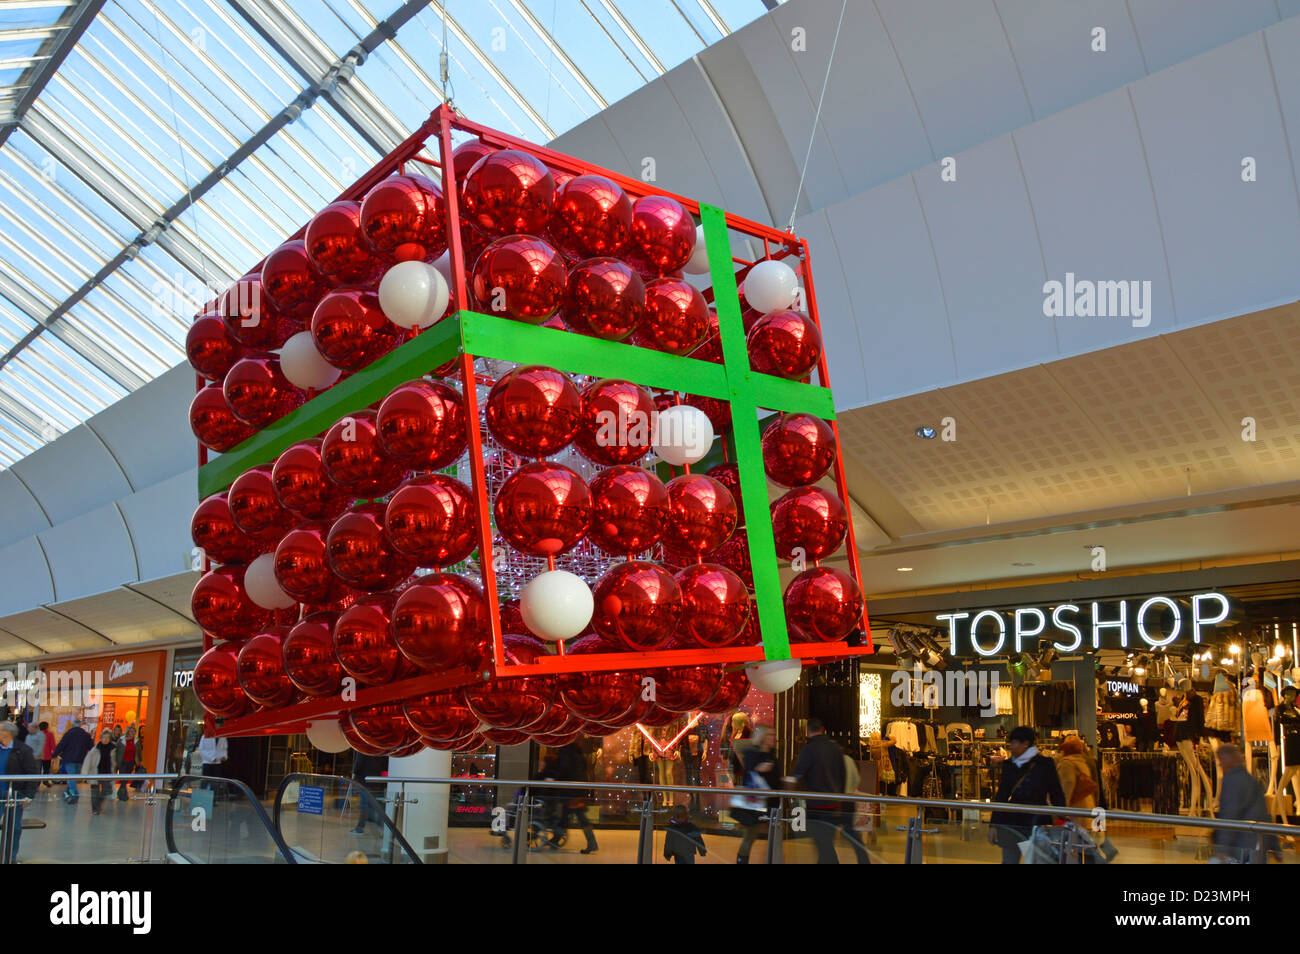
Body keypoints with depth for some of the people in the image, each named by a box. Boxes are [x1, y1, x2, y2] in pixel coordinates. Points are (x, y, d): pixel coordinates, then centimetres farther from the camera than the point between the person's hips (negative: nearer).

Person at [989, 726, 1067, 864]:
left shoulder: (1045, 764, -2)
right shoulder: (1009, 765, 8)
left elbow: (1057, 797, 2)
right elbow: (1001, 797, 10)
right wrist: (993, 825, 4)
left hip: (1037, 823, -3)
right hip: (1012, 824, 3)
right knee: (1009, 860, 3)